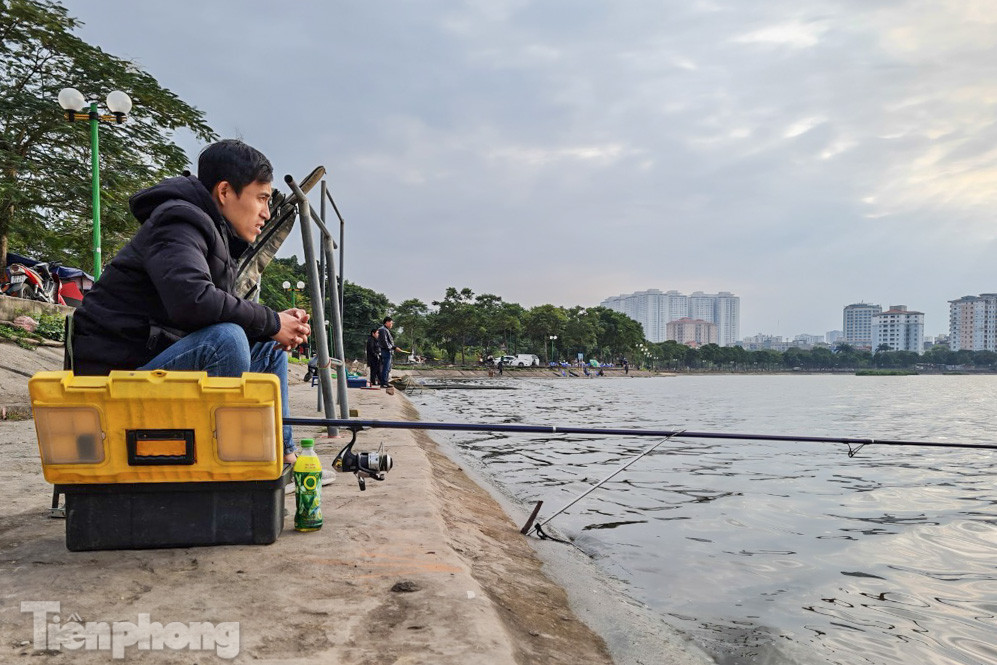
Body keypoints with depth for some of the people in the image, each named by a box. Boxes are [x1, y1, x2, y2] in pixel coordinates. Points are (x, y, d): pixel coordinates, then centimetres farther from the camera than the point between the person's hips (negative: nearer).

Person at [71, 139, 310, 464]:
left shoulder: (219, 236, 14)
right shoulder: (177, 222, -16)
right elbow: (192, 300, -34)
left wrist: (282, 326, -6)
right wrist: (272, 322, -22)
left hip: (161, 358, 10)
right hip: (119, 371, -10)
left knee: (269, 349, 13)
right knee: (226, 338, -31)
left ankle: (281, 456, 11)